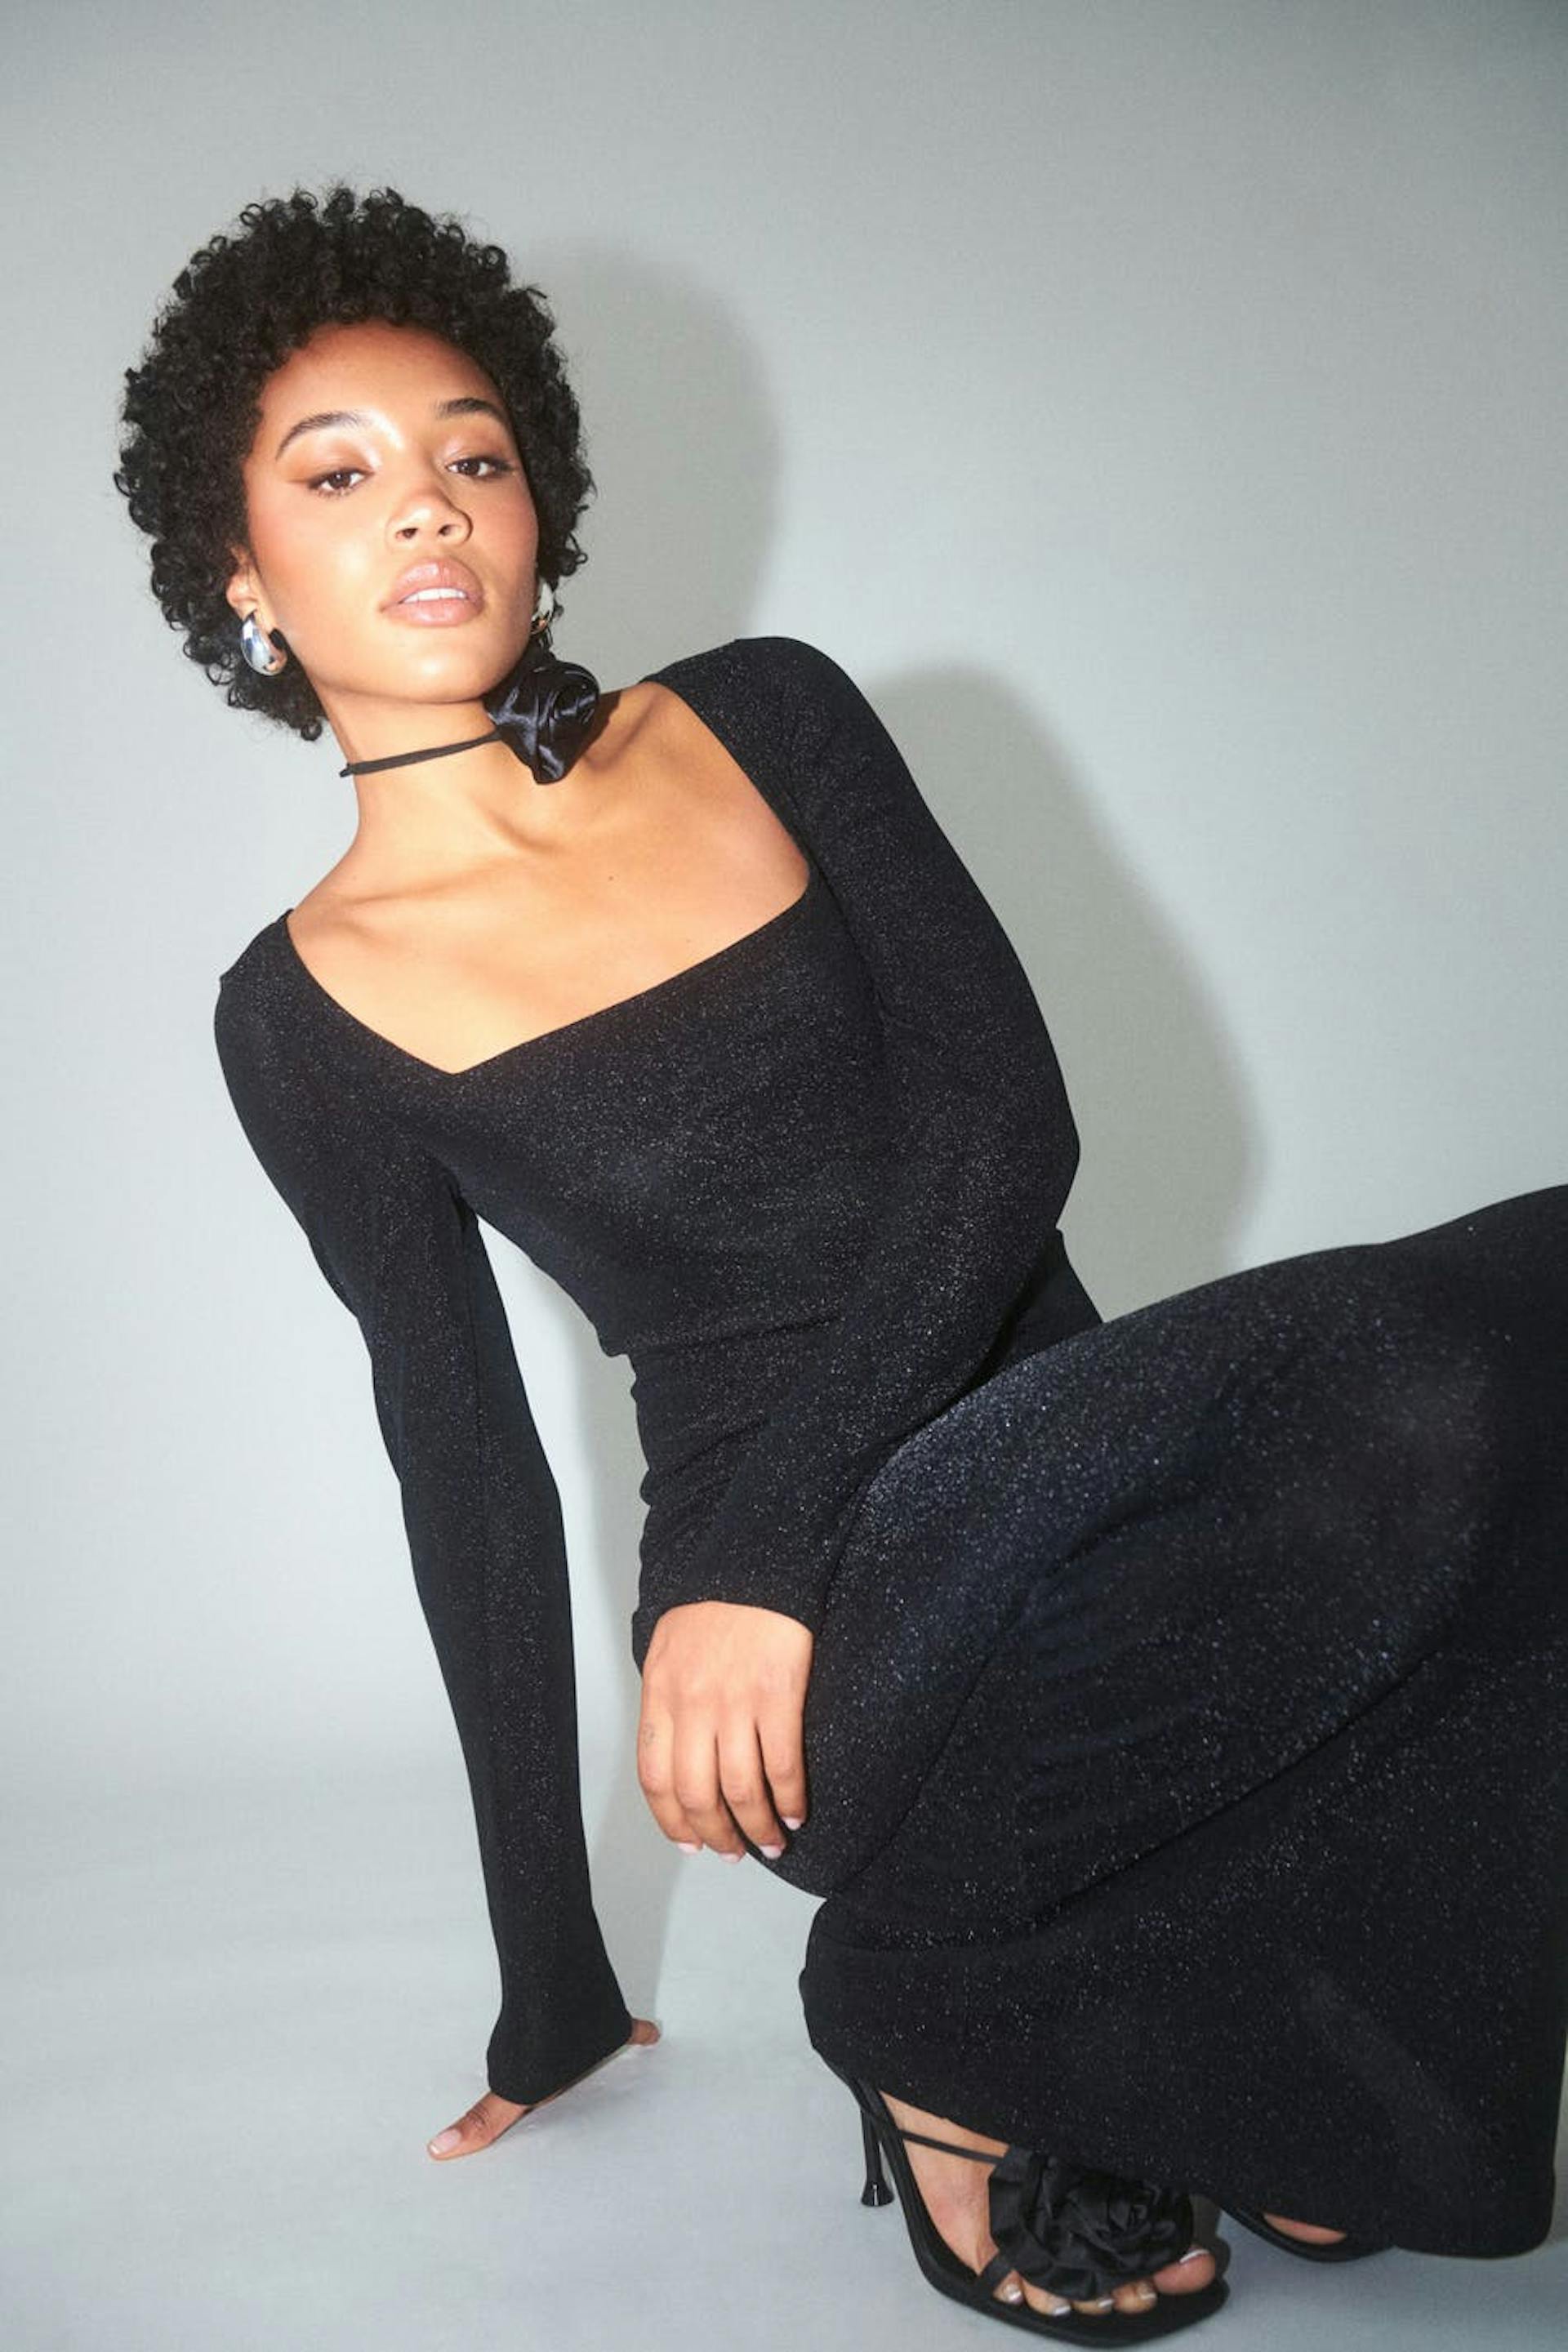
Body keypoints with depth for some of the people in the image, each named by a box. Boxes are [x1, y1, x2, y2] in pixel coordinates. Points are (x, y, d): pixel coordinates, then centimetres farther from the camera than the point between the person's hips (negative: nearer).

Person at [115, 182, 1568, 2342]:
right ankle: (944, 2012, -10)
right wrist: (552, 1997, 10)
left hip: (1085, 1484, 5)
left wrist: (754, 1537, -17)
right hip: (853, 1664, -4)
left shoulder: (768, 716, 8)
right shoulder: (307, 1013, 2)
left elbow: (1012, 1112, -3)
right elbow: (471, 1471, 5)